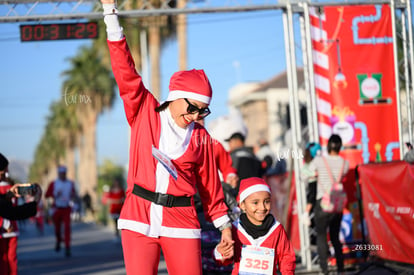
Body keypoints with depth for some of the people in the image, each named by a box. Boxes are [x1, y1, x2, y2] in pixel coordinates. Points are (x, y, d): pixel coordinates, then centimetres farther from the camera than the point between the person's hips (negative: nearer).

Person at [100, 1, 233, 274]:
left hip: (181, 222, 1)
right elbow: (126, 72, 0)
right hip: (139, 219, -1)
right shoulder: (145, 111, 5)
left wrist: (224, 225, 10)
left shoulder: (201, 137, 8)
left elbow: (210, 183, 13)